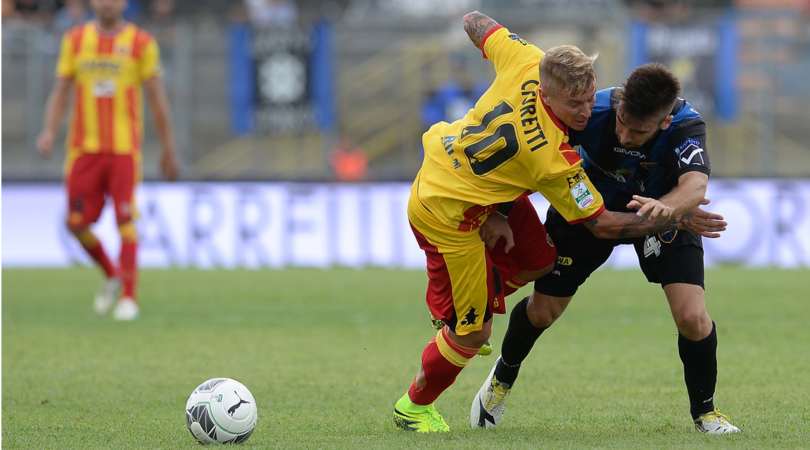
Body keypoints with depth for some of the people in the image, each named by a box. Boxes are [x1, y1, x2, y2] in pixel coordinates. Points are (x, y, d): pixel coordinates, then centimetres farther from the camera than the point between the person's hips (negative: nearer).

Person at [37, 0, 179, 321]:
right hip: (84, 148, 3)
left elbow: (157, 98, 4)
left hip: (125, 147, -3)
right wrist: (49, 132, -5)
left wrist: (168, 149, 6)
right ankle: (111, 274, 23)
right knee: (76, 223, -2)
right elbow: (60, 92, 11)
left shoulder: (141, 43, 1)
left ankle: (129, 298, -6)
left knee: (125, 221, -11)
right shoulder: (75, 39, 9)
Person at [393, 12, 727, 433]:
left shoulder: (527, 62, -19)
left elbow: (475, 23, 0)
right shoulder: (552, 157, -32)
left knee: (539, 260, 14)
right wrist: (677, 220, -14)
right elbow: (601, 223, -19)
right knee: (471, 335, 2)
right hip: (447, 214, -9)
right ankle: (414, 407, 25)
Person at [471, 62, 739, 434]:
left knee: (692, 317, -18)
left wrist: (663, 207, -74)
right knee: (542, 310, 5)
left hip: (665, 211, -1)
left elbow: (695, 187, -52)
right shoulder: (591, 111, -34)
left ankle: (704, 412, 9)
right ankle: (503, 376, 39)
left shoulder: (686, 127, -36)